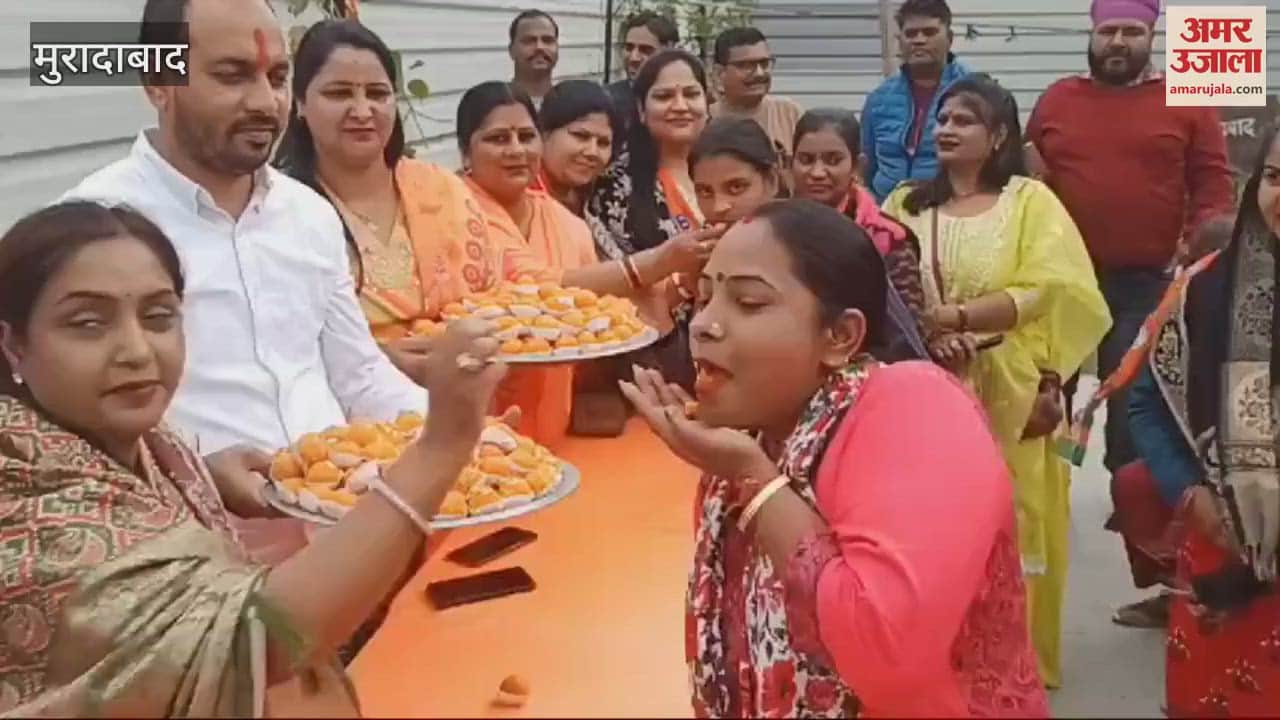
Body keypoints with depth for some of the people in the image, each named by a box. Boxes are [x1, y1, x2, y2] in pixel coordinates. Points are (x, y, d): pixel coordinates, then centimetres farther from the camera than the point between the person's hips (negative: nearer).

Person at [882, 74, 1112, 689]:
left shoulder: (1030, 200, 2)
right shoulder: (904, 205, 10)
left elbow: (1047, 292, -11)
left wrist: (953, 315, -18)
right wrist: (928, 335, -18)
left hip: (1007, 394, -2)